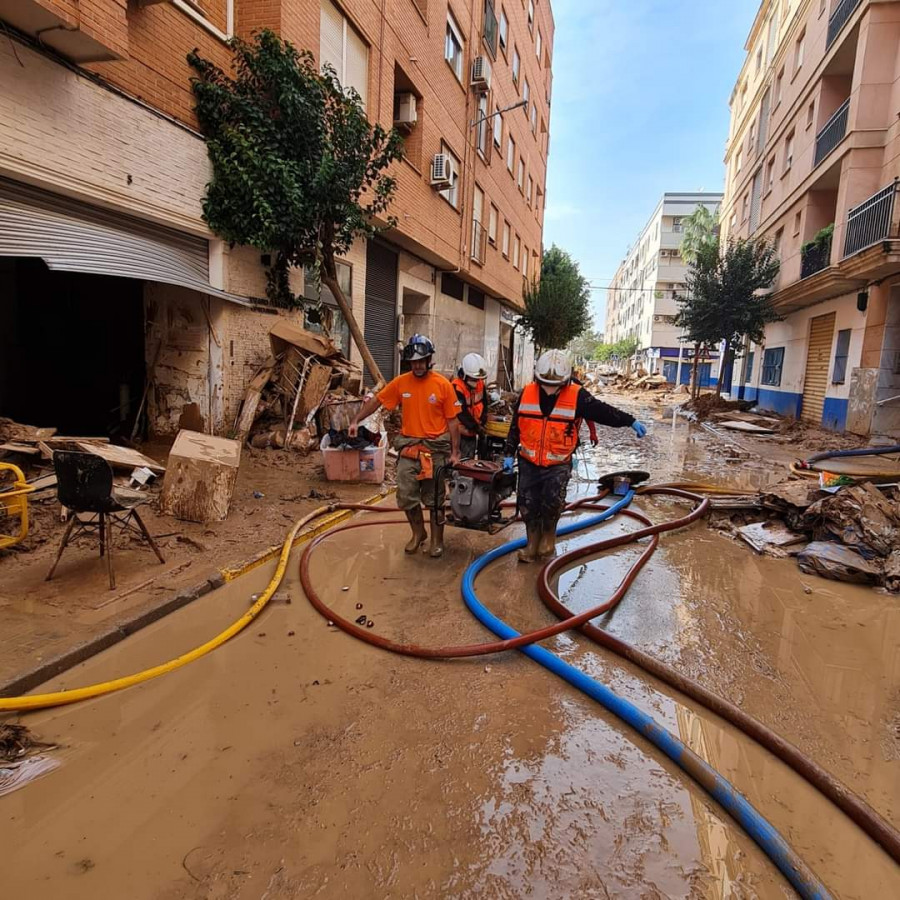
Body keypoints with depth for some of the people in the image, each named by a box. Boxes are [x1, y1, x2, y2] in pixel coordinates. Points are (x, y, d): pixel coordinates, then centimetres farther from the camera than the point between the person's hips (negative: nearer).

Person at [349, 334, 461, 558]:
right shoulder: (400, 382, 0)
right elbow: (376, 401, 9)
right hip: (409, 447, 3)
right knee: (406, 496, 3)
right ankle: (418, 533, 27)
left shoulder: (443, 385, -8)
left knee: (434, 499, 7)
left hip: (435, 449, -2)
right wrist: (356, 421, 1)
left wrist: (454, 452, -6)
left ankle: (437, 539, 25)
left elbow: (452, 421, -5)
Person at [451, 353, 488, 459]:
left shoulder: (480, 384, 4)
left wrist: (482, 422, -4)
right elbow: (462, 413, -21)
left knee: (470, 461, 17)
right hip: (460, 433, -7)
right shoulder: (457, 388, -20)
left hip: (472, 432, 8)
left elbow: (483, 404, 11)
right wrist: (476, 427, -18)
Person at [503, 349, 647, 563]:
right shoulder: (527, 393, -3)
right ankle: (533, 545, 25)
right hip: (528, 462, 3)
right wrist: (509, 454, 7)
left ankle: (548, 536, 10)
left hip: (558, 465, -3)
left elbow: (603, 411, -5)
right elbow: (515, 427, 6)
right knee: (528, 505, 5)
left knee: (553, 501, -19)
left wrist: (631, 421, -10)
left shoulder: (576, 396, -10)